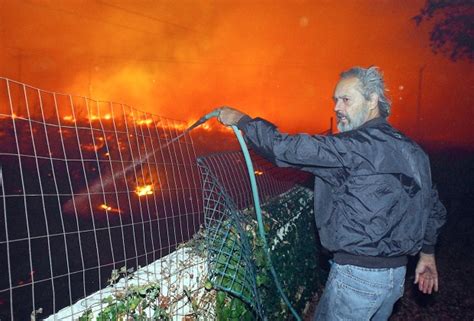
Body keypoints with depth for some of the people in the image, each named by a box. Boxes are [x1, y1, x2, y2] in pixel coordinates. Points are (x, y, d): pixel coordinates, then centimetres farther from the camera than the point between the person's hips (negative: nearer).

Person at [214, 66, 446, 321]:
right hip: (397, 273, 8)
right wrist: (427, 253, 25)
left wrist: (242, 120, -10)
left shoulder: (359, 144, -22)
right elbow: (434, 206, 14)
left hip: (358, 274, -8)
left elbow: (289, 149, -23)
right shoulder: (412, 150, 6)